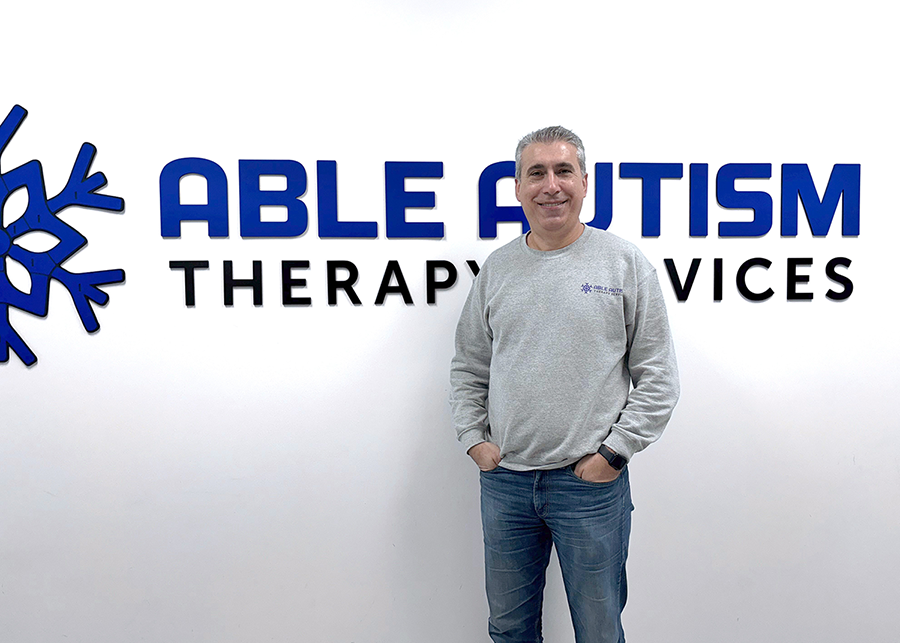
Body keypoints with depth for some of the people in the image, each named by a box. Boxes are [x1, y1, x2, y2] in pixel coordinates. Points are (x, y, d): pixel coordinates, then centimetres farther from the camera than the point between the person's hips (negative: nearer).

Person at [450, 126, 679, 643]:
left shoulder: (625, 263, -2)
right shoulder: (497, 269, 7)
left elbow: (658, 377, -3)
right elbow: (469, 369, 14)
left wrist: (614, 452, -9)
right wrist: (474, 439, 3)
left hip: (592, 483, -3)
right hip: (504, 480, 3)